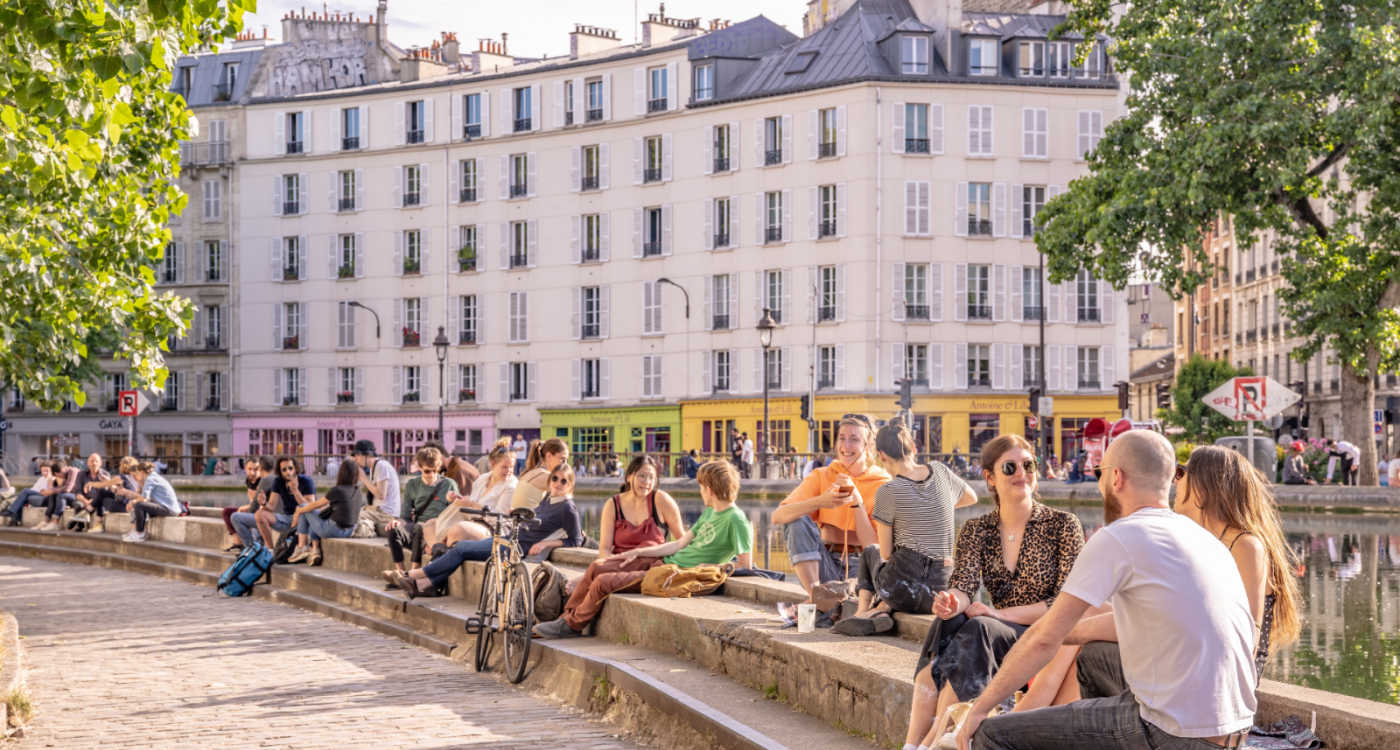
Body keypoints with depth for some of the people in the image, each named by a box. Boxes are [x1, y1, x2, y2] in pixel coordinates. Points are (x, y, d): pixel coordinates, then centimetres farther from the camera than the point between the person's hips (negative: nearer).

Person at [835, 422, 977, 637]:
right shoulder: (940, 471, 3)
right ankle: (882, 609, 3)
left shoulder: (888, 492, -10)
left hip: (902, 589, -3)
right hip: (940, 590, 3)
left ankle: (863, 610, 10)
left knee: (870, 552, 30)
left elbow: (886, 554, -2)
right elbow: (971, 497, 26)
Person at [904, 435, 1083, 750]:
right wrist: (954, 603, -30)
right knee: (947, 623, -29)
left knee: (977, 629, -33)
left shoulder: (1063, 525, -1)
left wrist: (1000, 614, -16)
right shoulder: (976, 531, 11)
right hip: (999, 634, 4)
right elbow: (964, 584, -4)